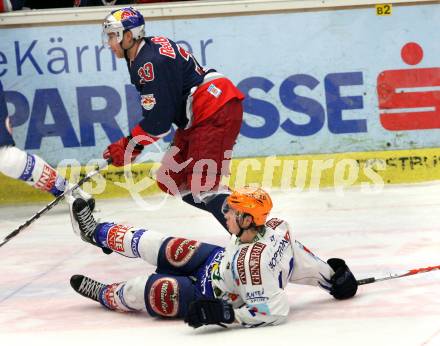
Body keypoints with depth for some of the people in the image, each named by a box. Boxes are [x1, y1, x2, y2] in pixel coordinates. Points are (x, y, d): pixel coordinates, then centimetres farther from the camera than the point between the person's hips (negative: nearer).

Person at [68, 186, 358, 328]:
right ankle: (98, 233, 34)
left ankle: (105, 295, 39)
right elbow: (302, 261, -10)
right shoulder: (276, 227, -21)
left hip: (207, 297, -8)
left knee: (141, 291, 3)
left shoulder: (253, 261, -43)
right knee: (170, 249, 12)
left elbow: (273, 309, -43)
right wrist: (332, 274, 6)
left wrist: (223, 313, -44)